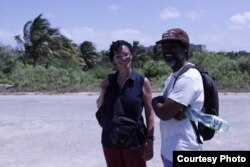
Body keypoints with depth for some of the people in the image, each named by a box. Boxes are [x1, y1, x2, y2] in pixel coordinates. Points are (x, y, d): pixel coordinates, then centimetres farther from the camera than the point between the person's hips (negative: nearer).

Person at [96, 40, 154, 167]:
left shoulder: (142, 82, -7)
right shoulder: (108, 81, 1)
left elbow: (149, 114, -5)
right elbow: (100, 107, 12)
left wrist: (149, 142, -8)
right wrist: (102, 92, -6)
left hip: (134, 142, -3)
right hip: (110, 141, 3)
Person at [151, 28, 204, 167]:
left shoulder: (188, 77, -20)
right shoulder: (174, 75, 12)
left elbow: (164, 113, -23)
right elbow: (166, 107, 6)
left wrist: (155, 102, -2)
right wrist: (174, 111, -16)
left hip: (181, 151, -9)